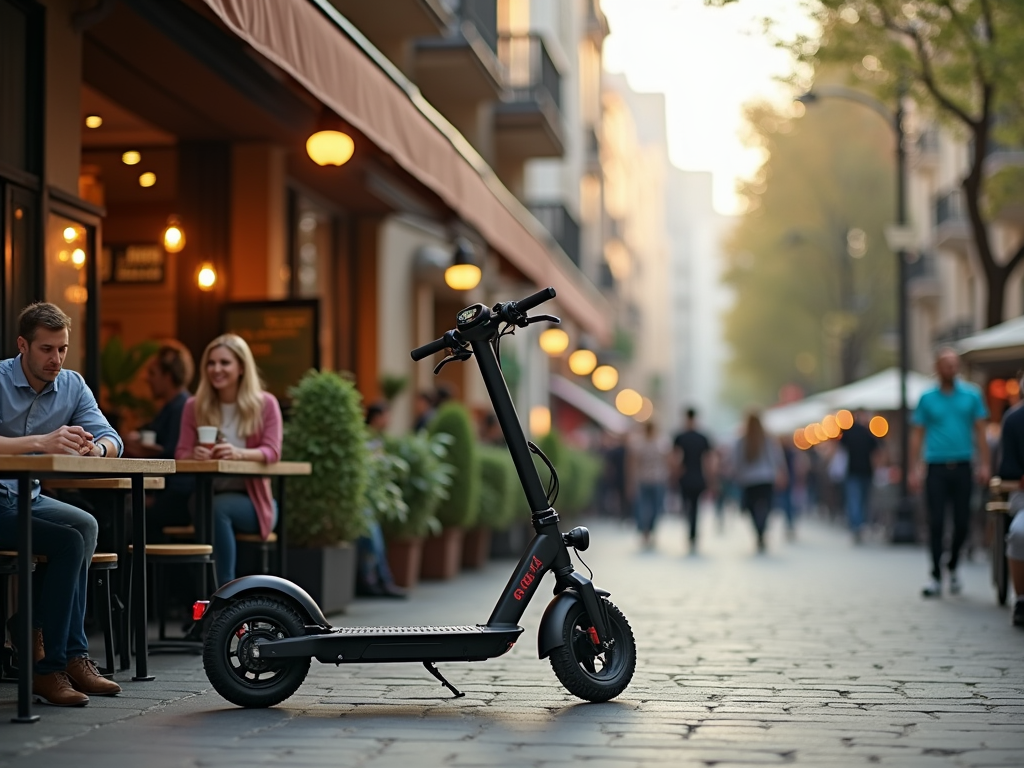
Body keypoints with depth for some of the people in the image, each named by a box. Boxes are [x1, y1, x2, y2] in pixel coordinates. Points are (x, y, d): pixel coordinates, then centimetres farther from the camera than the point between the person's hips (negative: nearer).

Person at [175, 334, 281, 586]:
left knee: (218, 508, -35)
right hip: (207, 497, 2)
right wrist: (195, 455, -25)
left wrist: (239, 454, -32)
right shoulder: (194, 406, 7)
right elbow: (181, 454, 1)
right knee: (209, 511, -36)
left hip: (251, 500, -1)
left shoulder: (265, 404, 1)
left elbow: (272, 452, -10)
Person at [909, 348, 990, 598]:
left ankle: (952, 565, 27)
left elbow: (979, 432, 6)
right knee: (936, 523, -4)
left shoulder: (972, 395, 6)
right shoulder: (927, 398, 5)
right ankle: (936, 577, 0)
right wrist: (914, 469, -1)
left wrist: (984, 465, -3)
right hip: (936, 467, -1)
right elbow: (917, 435, 6)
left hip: (962, 467, 1)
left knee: (962, 523, 3)